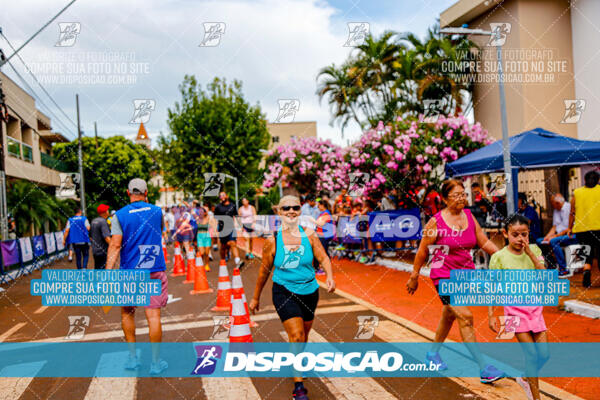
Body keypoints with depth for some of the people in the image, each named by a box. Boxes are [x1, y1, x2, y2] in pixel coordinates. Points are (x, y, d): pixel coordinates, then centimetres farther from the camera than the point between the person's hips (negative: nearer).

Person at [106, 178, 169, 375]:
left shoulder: (120, 215, -4)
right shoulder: (157, 211, 3)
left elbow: (115, 245, -11)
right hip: (155, 272, 1)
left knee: (127, 313, 17)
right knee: (153, 315, 0)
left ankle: (132, 357, 21)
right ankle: (156, 362, 5)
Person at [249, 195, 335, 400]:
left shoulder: (309, 235, -3)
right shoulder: (272, 240, -7)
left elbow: (323, 258, -5)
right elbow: (264, 270, 3)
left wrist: (330, 276, -26)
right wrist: (256, 298, 9)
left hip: (309, 292, 3)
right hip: (284, 292, -3)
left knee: (304, 335, 17)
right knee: (296, 335, -15)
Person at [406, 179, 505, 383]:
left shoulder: (469, 216, 3)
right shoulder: (436, 222, -13)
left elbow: (484, 242, 7)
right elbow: (422, 251, -6)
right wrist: (414, 277, -1)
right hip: (444, 276, -6)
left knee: (449, 315, 20)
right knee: (465, 318, -14)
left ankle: (433, 353, 41)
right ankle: (484, 369, -12)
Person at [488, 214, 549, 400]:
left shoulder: (534, 250, 2)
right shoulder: (499, 257, -8)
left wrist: (530, 253, -17)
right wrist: (491, 315, -7)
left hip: (534, 307, 4)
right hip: (515, 309, -4)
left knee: (544, 354, 4)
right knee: (531, 353, -6)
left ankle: (526, 378, 33)